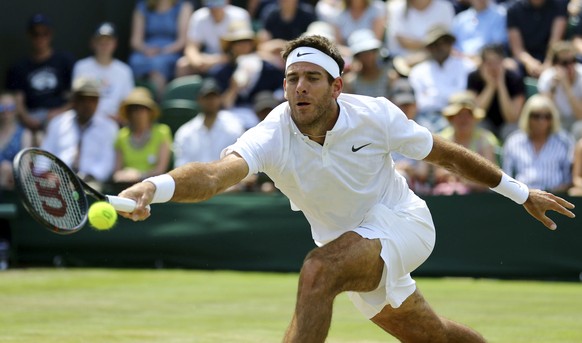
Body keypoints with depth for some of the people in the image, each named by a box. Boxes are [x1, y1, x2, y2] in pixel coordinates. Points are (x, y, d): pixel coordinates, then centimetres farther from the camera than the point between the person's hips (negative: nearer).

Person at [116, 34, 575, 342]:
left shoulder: (375, 115, -21)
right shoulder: (273, 136, -23)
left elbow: (447, 154, -5)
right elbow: (217, 174, -43)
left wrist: (520, 193, 3)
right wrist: (154, 187, -65)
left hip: (400, 222, -4)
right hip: (348, 244, 4)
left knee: (318, 270, -31)